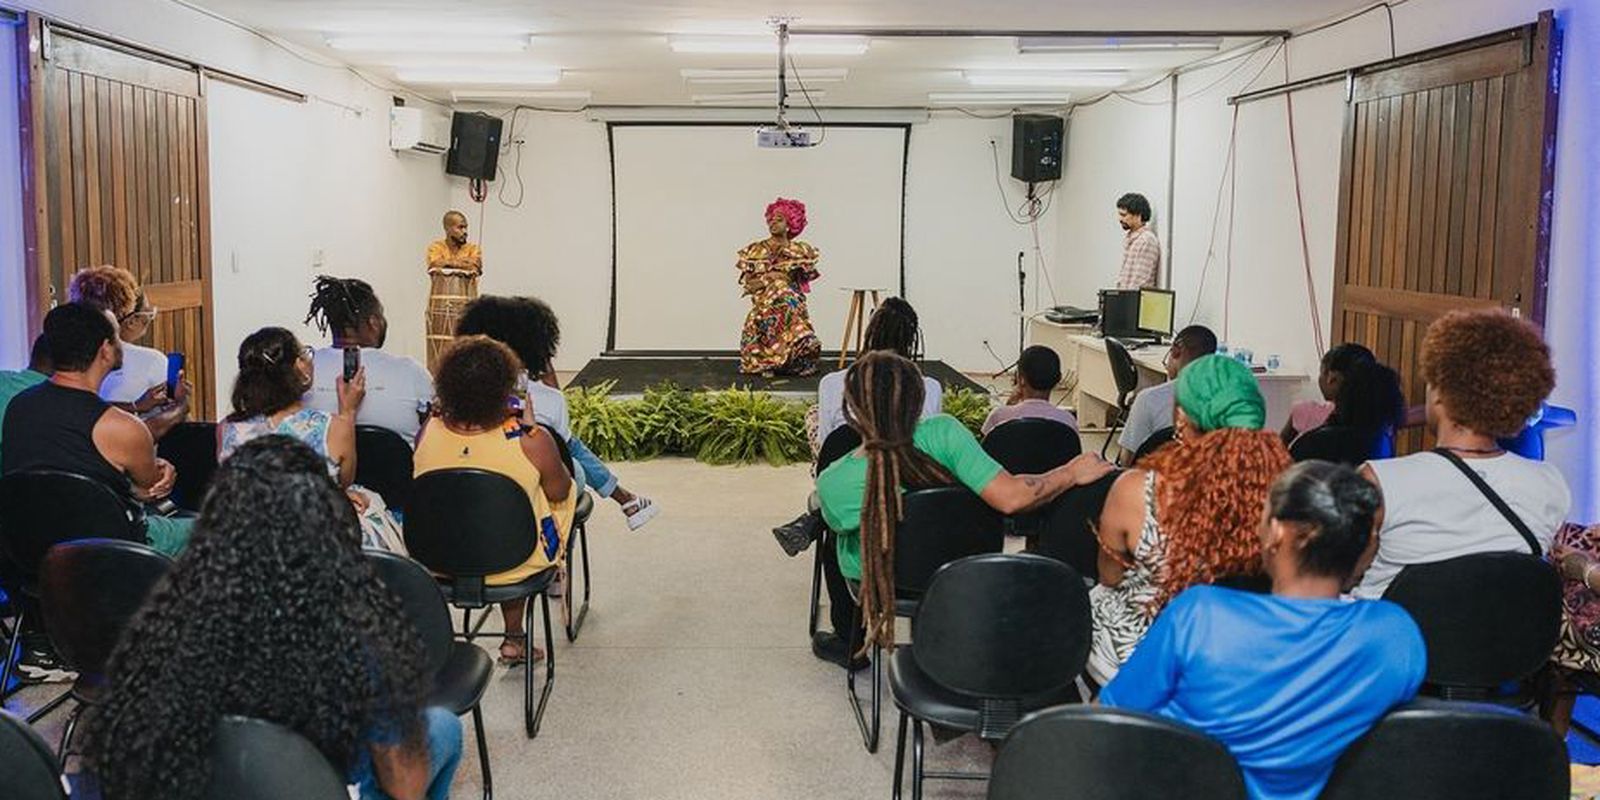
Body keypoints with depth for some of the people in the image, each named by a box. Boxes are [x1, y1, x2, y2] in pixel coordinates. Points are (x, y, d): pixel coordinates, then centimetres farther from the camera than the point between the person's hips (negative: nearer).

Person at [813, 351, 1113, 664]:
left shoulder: (832, 485, -32)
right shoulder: (942, 433, -34)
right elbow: (1010, 498, -37)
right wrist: (1072, 473, -23)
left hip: (878, 587, -2)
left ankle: (849, 646, 46)